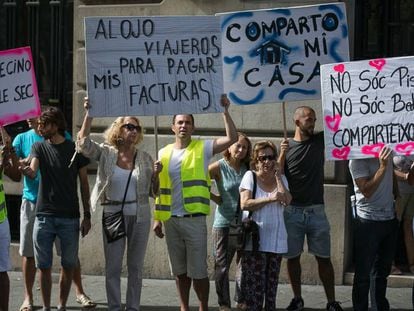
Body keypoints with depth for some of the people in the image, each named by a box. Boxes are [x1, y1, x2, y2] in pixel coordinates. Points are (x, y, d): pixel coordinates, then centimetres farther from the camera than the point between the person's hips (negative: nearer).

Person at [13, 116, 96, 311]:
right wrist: (25, 162, -24)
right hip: (32, 201, 1)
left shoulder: (63, 138, 1)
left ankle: (80, 293, 14)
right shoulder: (22, 139, 4)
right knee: (28, 253, 4)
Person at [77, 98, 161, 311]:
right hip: (113, 214, -2)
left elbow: (153, 192, 9)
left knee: (136, 266, 7)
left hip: (139, 216, 2)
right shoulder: (106, 154, 0)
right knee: (112, 266, 0)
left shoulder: (145, 158, 5)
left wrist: (155, 174, -10)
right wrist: (89, 113, -20)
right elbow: (84, 142, -17)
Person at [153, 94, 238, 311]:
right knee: (180, 270, 11)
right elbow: (158, 189, 12)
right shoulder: (164, 153, 10)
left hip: (194, 219, -3)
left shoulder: (202, 148, 0)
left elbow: (232, 138, -12)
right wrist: (157, 218, 8)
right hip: (170, 220, 4)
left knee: (198, 270, -2)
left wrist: (224, 111, -13)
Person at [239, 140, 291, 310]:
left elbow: (287, 201, -6)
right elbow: (244, 204, -11)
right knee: (254, 282, -9)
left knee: (272, 281, 6)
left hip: (276, 238, 4)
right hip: (255, 239, -4)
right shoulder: (250, 176, 1)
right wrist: (270, 199, -16)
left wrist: (277, 176, -5)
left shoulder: (281, 178, 12)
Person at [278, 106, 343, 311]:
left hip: (316, 211, 0)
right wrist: (282, 155, -14)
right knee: (293, 257, 5)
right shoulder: (286, 147, 4)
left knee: (323, 257, 0)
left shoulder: (320, 140, 7)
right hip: (292, 211, 0)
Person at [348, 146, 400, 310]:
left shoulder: (387, 152, 3)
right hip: (368, 221, -7)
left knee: (383, 271, 17)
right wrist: (382, 167, -27)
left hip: (390, 219, 7)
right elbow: (367, 191, -22)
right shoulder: (358, 159, -15)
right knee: (363, 273, -1)